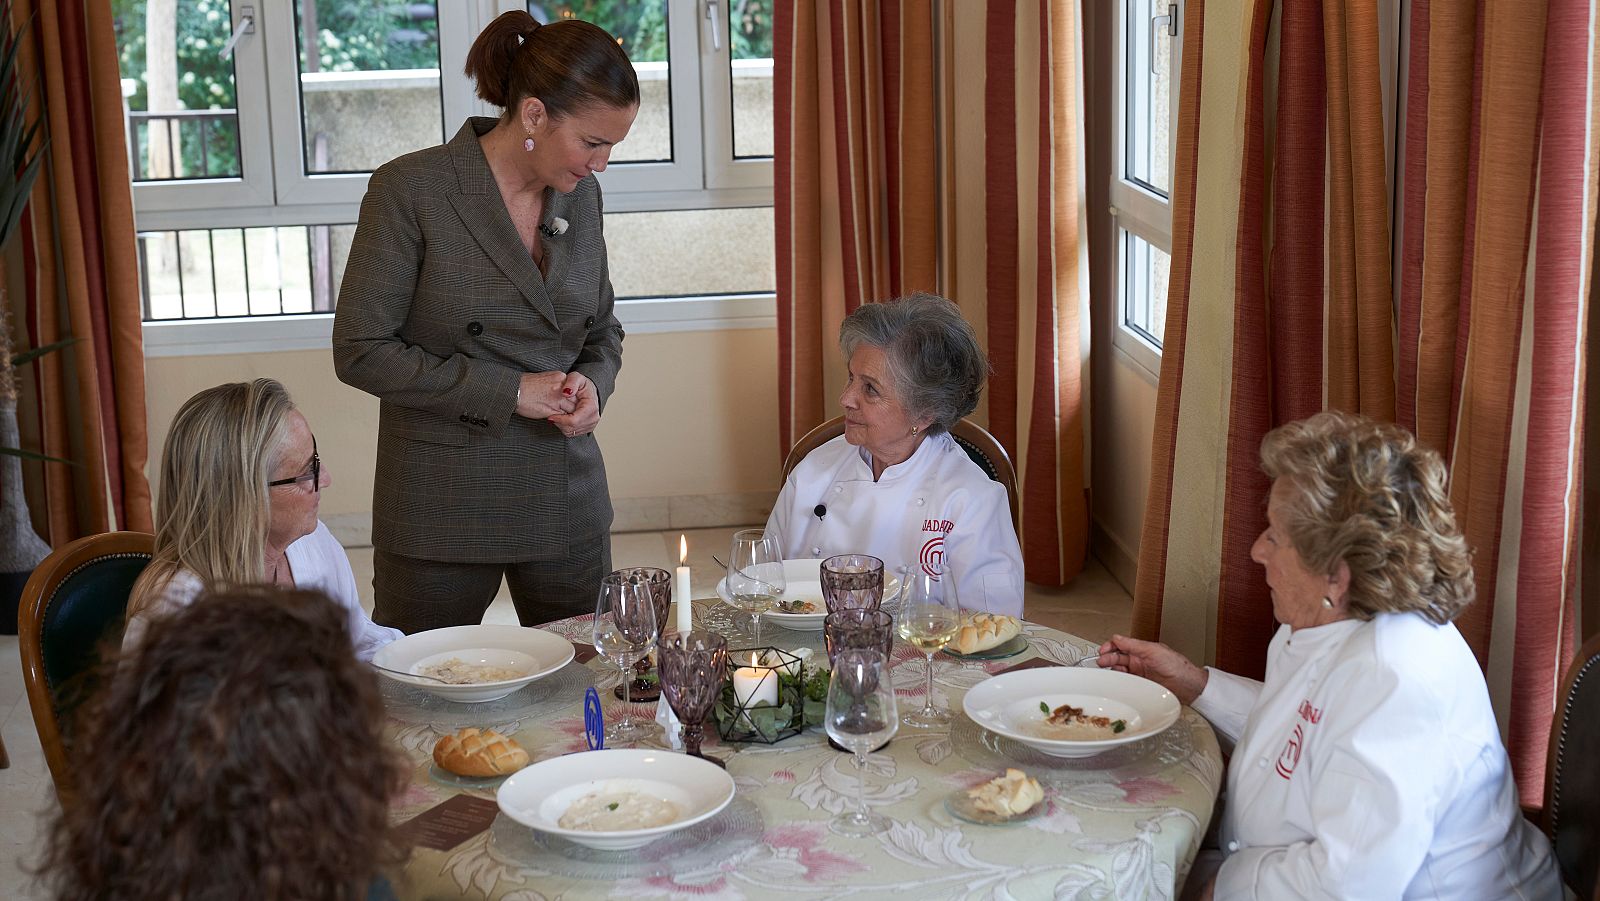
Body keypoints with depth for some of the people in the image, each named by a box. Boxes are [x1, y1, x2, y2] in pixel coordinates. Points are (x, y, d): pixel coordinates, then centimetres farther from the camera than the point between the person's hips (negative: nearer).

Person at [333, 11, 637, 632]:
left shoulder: (581, 195, 5)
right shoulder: (411, 190, -12)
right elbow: (360, 352, -13)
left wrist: (593, 386, -5)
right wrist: (509, 391, -16)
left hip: (567, 506, 5)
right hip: (441, 508, -5)